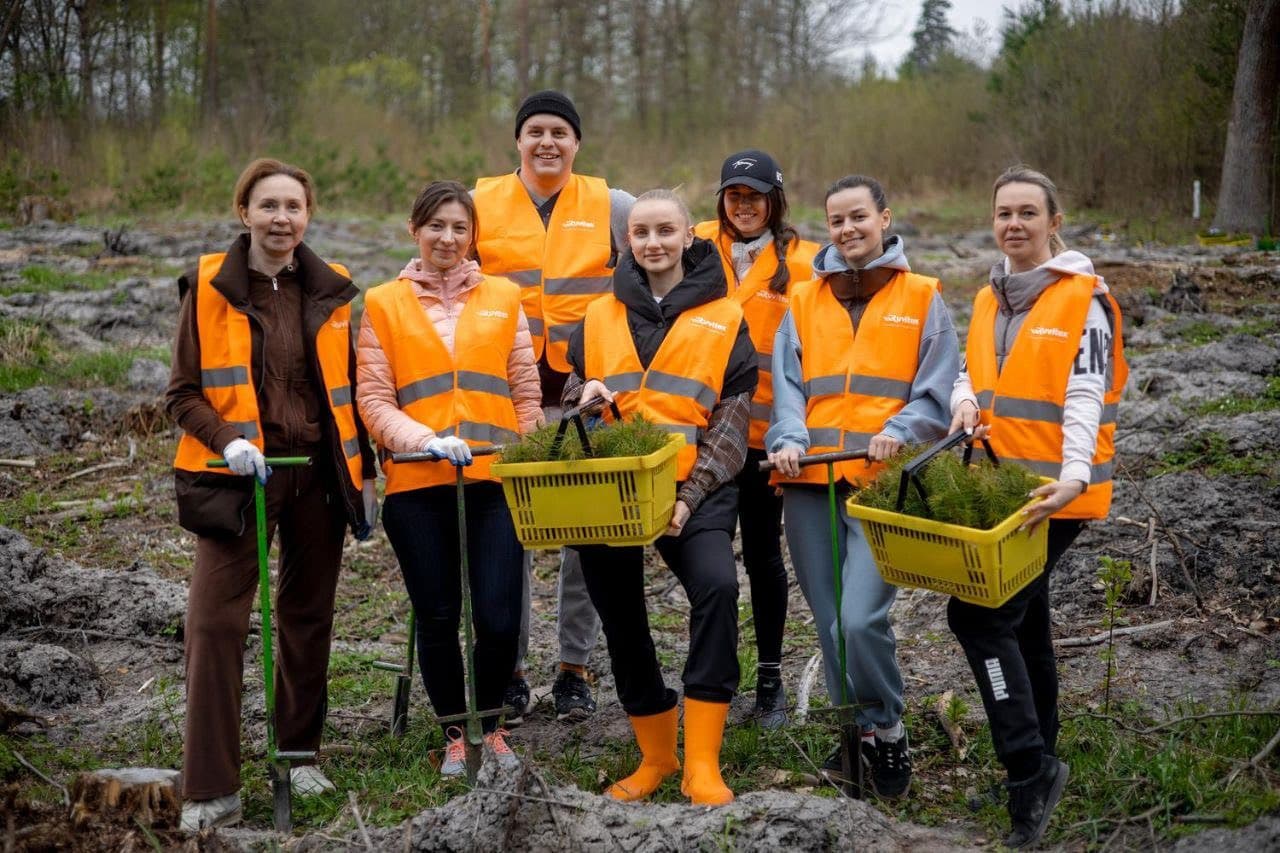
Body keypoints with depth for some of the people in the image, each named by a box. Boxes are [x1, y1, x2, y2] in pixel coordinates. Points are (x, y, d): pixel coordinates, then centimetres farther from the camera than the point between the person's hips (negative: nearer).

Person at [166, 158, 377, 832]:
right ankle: (211, 790, -5)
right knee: (215, 621, -10)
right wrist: (227, 439, -18)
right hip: (238, 475, -3)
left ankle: (299, 755, 28)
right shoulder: (209, 287, -2)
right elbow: (183, 392, -1)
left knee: (308, 616, 12)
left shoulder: (331, 292, 7)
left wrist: (364, 477, 11)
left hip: (319, 473, 3)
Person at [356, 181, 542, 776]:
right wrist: (424, 439, -16)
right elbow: (373, 397, 0)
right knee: (437, 618, 6)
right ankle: (454, 735, 24)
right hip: (417, 483, 0)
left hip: (494, 480, 1)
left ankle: (490, 726, 19)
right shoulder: (383, 303, 6)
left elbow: (526, 389, 11)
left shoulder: (503, 297, 11)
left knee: (499, 619, -6)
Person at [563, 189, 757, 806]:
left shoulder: (725, 318, 7)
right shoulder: (599, 317, 15)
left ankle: (701, 764, -22)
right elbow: (573, 392, 23)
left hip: (693, 488, -3)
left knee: (715, 585, -27)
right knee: (621, 616, 5)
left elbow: (733, 416, 2)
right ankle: (655, 756, 25)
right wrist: (587, 398, -4)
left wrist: (691, 496, -11)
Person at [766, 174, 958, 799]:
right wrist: (788, 438, -10)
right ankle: (855, 728, 25)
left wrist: (899, 432, -16)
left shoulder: (922, 298, 8)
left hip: (883, 482, -4)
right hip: (811, 482, 4)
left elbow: (938, 390, 2)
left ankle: (886, 730, 5)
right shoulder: (804, 301, 16)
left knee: (861, 618, -16)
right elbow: (786, 384, 9)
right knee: (829, 623, 8)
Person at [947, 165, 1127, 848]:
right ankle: (1039, 763, 29)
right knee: (1024, 621, 16)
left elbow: (1085, 397, -17)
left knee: (978, 613, -17)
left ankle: (1031, 769, -10)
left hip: (1055, 492, -8)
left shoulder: (1083, 298, -9)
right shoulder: (989, 298, 13)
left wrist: (1074, 475, -31)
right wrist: (966, 401, -4)